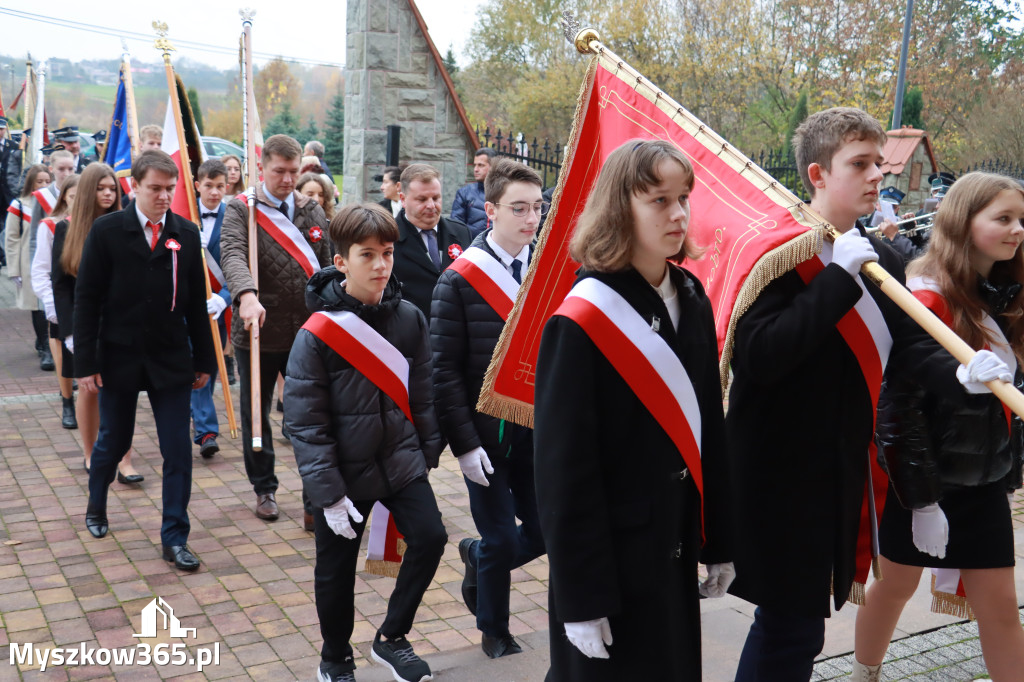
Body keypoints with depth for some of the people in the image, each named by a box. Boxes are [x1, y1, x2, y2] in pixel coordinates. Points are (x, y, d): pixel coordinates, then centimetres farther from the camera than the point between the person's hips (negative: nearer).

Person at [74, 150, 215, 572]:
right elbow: (87, 300, -5)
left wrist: (203, 360, 5)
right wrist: (86, 363, -9)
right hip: (118, 359, -1)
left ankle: (174, 538, 10)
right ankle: (96, 506, 44)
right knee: (112, 442, 15)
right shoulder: (107, 232, -5)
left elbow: (196, 303, 5)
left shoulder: (186, 234, 1)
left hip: (171, 362, 1)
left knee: (178, 452, 0)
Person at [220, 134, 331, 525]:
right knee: (255, 416, 13)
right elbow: (232, 255, -22)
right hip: (257, 332, -1)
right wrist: (247, 295, -41)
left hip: (307, 332, 1)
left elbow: (326, 268, 13)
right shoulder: (241, 210, -4)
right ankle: (264, 489, 32)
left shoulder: (313, 212, 9)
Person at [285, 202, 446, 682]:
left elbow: (423, 393, 6)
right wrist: (327, 492, -17)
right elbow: (304, 420, -15)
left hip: (401, 458, 3)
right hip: (344, 467, -3)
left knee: (430, 537, -6)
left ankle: (391, 638, 17)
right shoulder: (317, 333, -17)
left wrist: (429, 452, 8)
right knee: (336, 568, 9)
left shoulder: (409, 318, -4)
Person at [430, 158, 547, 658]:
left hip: (539, 429, 4)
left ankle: (476, 557, 39)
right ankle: (494, 629, 33)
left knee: (544, 531, 7)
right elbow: (444, 370, -10)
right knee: (501, 539, 5)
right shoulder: (459, 280, -10)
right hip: (487, 434, -4)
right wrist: (464, 443, -13)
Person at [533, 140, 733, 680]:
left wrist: (719, 543, 12)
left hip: (676, 552, 6)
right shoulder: (580, 323, -17)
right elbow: (562, 469, -16)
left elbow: (709, 427, 10)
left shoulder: (693, 302, 3)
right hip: (611, 563, -6)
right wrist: (580, 598, -15)